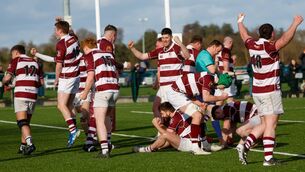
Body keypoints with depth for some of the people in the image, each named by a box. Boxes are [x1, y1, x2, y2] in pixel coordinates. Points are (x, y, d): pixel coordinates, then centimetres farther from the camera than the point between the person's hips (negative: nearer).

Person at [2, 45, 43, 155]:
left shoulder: (16, 60, 5)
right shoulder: (35, 62, 19)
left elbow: (7, 78, -2)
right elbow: (41, 82, 12)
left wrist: (4, 82, 19)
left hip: (21, 94, -5)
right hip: (33, 94, 5)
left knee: (22, 122, -9)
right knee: (26, 122, 16)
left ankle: (30, 143, -28)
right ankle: (23, 146, 19)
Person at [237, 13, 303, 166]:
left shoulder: (252, 45, 4)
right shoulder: (269, 47, -16)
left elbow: (244, 35, 24)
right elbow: (285, 39, -32)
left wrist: (240, 22, 40)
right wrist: (295, 24, -26)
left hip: (256, 91, 7)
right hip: (271, 91, -7)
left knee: (265, 124, 15)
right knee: (271, 125, -5)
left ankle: (246, 145, 2)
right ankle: (268, 158, -9)